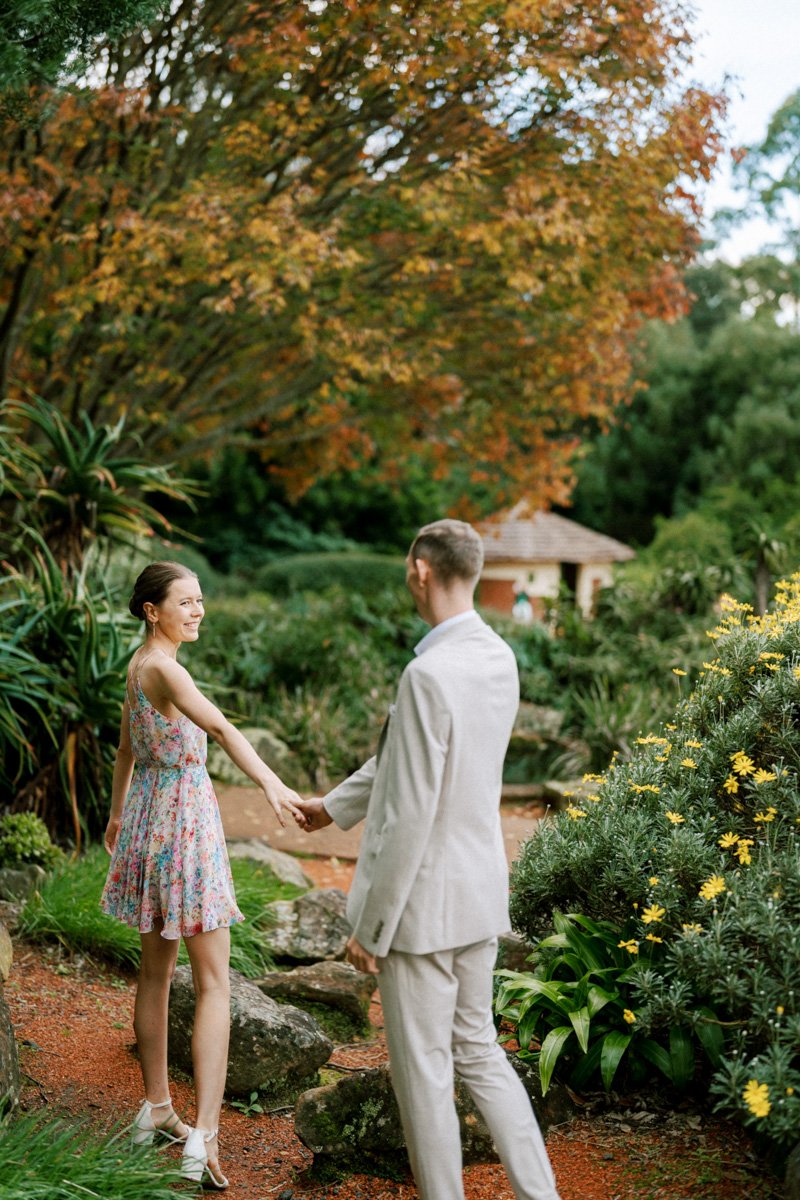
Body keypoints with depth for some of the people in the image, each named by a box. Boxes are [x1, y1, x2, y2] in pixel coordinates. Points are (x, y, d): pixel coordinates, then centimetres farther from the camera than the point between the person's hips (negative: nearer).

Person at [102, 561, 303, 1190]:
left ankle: (157, 1109, 29)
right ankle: (204, 1136, -12)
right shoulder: (163, 667, -19)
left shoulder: (141, 663, 9)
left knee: (157, 968, 18)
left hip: (151, 811, 9)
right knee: (214, 982, -7)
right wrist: (271, 782, -49)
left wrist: (117, 813, 35)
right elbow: (218, 725, -37)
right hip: (183, 819, -9)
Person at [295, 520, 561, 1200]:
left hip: (424, 901, -8)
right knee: (477, 1048, 21)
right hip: (481, 891, 9)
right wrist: (336, 806, 29)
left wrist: (370, 927, -15)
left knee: (422, 1069, 7)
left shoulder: (430, 673, -24)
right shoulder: (499, 659, 3)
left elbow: (411, 815, -24)